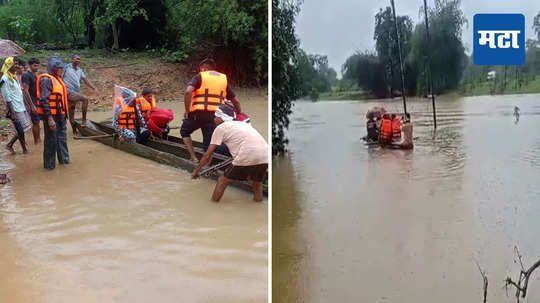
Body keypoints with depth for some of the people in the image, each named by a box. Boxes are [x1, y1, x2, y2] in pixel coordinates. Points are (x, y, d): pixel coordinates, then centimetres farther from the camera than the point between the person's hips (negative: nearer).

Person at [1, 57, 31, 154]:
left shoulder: (14, 76, 14)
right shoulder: (5, 79, -13)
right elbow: (7, 98, -16)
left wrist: (24, 108, 16)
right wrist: (12, 112, -18)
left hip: (21, 108, 8)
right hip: (15, 110, -8)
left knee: (22, 130, 12)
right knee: (21, 130, 0)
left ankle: (9, 145, 24)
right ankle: (25, 150, 13)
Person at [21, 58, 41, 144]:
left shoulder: (35, 74, 11)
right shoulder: (26, 75, -14)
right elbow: (25, 91, -18)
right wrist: (32, 105, -21)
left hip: (38, 101, 8)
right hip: (33, 102, -8)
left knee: (37, 122, 13)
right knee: (35, 122, -2)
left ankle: (39, 139, 21)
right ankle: (36, 141, 7)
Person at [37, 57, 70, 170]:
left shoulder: (56, 79, 14)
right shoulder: (46, 79, -16)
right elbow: (44, 100, -23)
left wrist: (65, 114, 21)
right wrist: (49, 118, -27)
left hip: (60, 115, 10)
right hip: (51, 116, -10)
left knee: (62, 138, 20)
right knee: (51, 140, 0)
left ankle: (64, 159, 34)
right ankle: (49, 165, 11)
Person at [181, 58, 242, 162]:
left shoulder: (199, 77, 5)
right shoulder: (224, 79, 17)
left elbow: (188, 92, -14)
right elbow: (235, 101, 16)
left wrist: (187, 111, -6)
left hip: (198, 113, -3)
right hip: (215, 116, 3)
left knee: (184, 131, 22)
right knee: (208, 143, 12)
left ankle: (193, 157, 12)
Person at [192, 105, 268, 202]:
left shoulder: (221, 127, 12)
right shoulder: (243, 124, 30)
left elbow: (207, 155, 13)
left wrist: (196, 170, 26)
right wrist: (233, 167, 48)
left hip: (246, 159, -5)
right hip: (264, 159, 5)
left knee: (223, 180, 14)